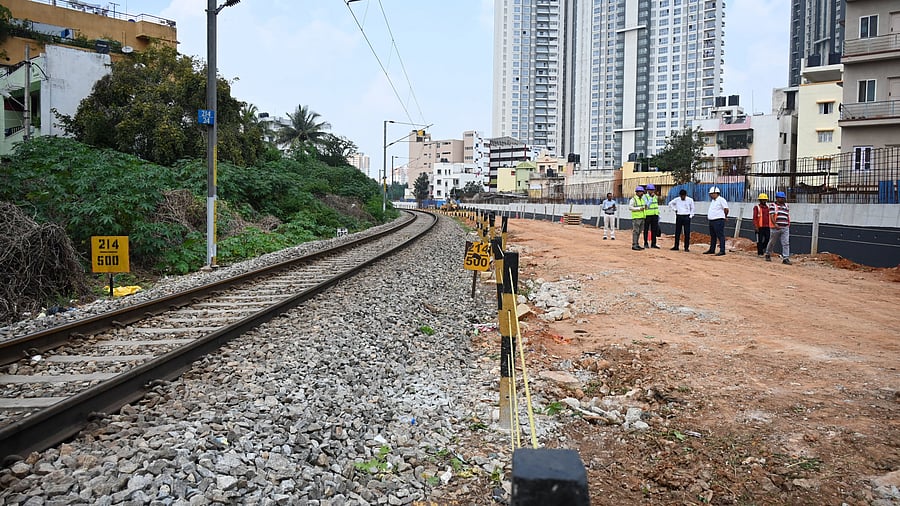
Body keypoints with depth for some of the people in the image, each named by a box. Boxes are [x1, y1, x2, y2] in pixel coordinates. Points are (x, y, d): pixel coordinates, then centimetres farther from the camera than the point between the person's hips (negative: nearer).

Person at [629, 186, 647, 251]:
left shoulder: (642, 199, 18)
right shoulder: (633, 199, -6)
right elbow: (630, 207, -15)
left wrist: (645, 207, 3)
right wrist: (639, 208, -19)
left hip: (642, 217, 8)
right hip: (636, 218, -8)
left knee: (639, 232, 10)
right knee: (635, 231, -8)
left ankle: (637, 244, 16)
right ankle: (634, 245, -7)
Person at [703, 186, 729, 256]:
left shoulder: (721, 200, -11)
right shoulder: (712, 201, 18)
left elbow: (726, 209, -15)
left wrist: (725, 216, -2)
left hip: (719, 221, -10)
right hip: (711, 221, 10)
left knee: (720, 236, -8)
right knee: (712, 236, 16)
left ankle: (722, 251, -9)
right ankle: (712, 250, 25)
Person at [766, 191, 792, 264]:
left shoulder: (786, 205, 17)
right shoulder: (773, 206, 0)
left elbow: (788, 216, 23)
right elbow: (771, 216, -11)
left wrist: (788, 224, 12)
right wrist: (775, 224, -22)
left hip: (785, 228, 4)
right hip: (776, 228, -4)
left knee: (786, 243, -6)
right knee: (772, 242, 7)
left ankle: (785, 258, -9)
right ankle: (768, 254, 26)